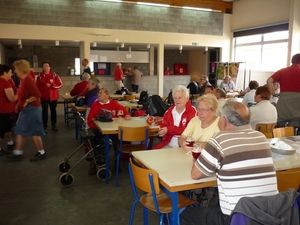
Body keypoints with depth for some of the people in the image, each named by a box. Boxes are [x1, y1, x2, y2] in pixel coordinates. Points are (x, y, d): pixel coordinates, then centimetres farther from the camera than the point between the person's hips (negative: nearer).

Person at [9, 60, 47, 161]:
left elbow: (37, 95, -26)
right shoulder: (24, 79, 11)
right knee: (20, 131, 14)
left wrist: (27, 102, -17)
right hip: (26, 110, 10)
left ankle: (42, 153, 12)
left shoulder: (28, 80, -19)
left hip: (31, 109, -10)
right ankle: (18, 153, 23)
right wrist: (19, 104, 12)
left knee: (34, 132, -1)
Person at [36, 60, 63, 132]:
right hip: (44, 96, 0)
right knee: (44, 111, -3)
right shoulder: (40, 76, 0)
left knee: (53, 110, 11)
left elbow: (60, 84, -7)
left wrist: (51, 85, -17)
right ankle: (45, 126, 6)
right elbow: (37, 86, 4)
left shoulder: (54, 75, -4)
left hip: (53, 96, 0)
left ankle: (54, 125, 23)